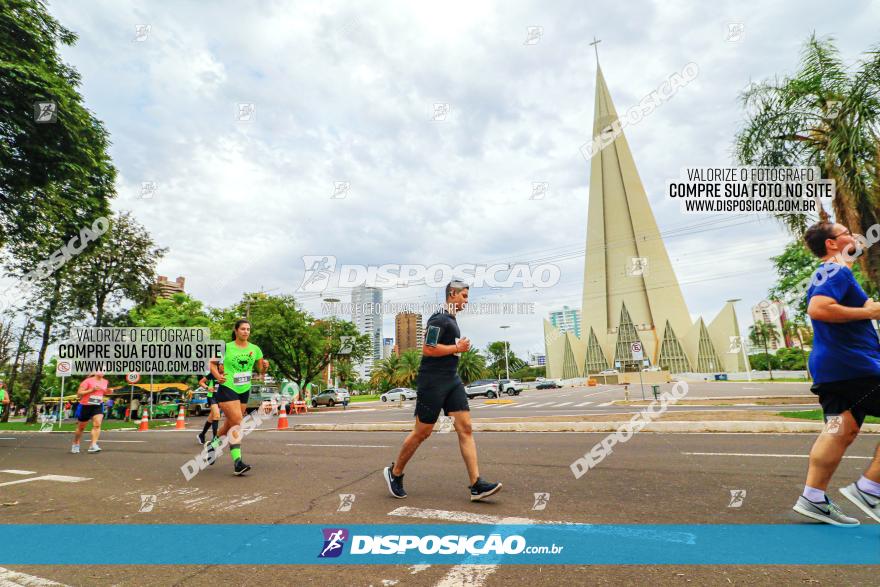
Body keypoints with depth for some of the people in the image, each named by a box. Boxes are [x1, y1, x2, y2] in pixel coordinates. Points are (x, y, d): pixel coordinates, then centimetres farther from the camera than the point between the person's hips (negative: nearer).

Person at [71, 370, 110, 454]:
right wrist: (91, 390, -23)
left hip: (98, 406, 3)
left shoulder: (105, 382, 7)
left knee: (97, 424, -17)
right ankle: (75, 444, 36)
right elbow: (79, 394, -12)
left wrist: (106, 392, 2)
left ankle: (93, 445, -19)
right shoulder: (88, 381, -10)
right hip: (85, 406, -3)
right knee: (81, 427, 13)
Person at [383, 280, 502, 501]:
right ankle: (394, 473, 23)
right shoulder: (439, 318, -13)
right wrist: (457, 348, -15)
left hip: (452, 380, 9)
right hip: (433, 382, -9)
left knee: (466, 429, -1)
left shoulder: (451, 320, 18)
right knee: (422, 432, 2)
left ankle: (476, 485, 0)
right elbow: (428, 349, -22)